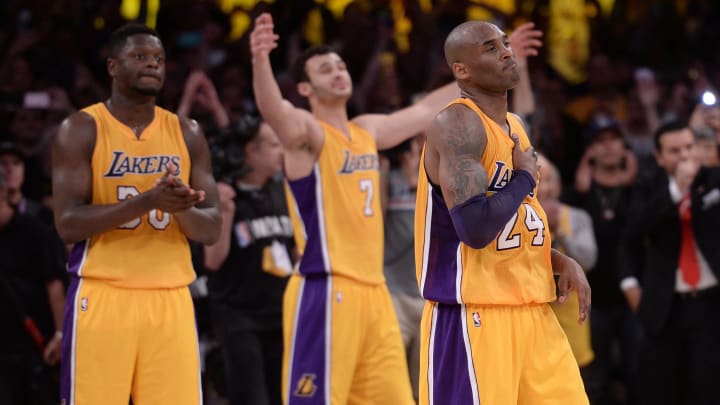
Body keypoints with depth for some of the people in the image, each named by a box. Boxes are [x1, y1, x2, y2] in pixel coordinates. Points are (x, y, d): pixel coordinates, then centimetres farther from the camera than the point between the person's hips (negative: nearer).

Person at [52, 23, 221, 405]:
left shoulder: (187, 133, 10)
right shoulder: (81, 129, -3)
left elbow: (212, 229, 7)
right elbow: (67, 223, -13)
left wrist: (181, 209, -16)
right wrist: (146, 201, -24)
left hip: (170, 299, 4)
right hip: (102, 297, -4)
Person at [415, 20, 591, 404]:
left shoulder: (516, 127, 14)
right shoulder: (456, 125, -15)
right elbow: (475, 228, -27)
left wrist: (561, 261, 8)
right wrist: (525, 178, -11)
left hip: (534, 311, 9)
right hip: (473, 317, -9)